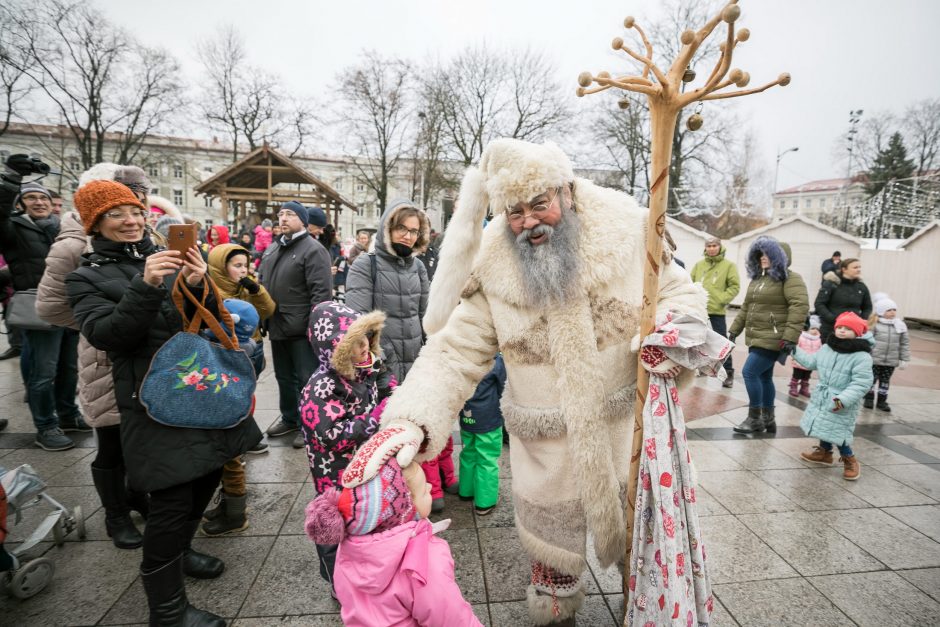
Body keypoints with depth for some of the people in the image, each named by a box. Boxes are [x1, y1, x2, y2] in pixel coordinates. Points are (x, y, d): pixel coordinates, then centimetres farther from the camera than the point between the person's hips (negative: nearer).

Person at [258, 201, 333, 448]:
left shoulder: (313, 250, -12)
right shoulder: (272, 249, 14)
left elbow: (321, 291, -19)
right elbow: (262, 283, 22)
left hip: (302, 328, -8)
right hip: (277, 326, 8)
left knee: (306, 379, 1)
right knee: (284, 377, 19)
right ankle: (290, 418, 36)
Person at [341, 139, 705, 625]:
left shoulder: (623, 233, -12)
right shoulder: (493, 269, -13)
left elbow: (680, 293, 0)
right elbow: (454, 353, -16)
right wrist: (411, 421, -32)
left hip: (628, 433, 1)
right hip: (548, 451, 0)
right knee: (551, 547, 19)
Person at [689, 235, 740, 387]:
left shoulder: (729, 265, -2)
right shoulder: (699, 264, 8)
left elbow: (735, 286, -5)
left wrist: (722, 299, -15)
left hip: (717, 310, -4)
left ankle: (728, 372, 6)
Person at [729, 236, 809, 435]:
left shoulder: (789, 278, -10)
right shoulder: (757, 278, 16)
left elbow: (800, 306, -21)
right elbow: (746, 307, 22)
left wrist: (790, 337, -27)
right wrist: (734, 329, 19)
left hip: (773, 339, -9)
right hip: (758, 337, 9)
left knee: (749, 372, -11)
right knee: (764, 377, 14)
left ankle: (755, 418, 1)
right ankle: (768, 418, 25)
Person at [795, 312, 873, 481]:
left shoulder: (862, 356, -19)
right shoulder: (827, 348, 2)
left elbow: (861, 384, -23)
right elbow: (811, 362, 19)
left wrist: (842, 399, -31)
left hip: (842, 404, -7)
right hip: (822, 398, 7)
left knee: (838, 432, -5)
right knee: (825, 427, 19)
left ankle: (849, 460, 18)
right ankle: (824, 452, 39)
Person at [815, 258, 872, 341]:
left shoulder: (862, 286, 8)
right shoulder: (831, 283, -6)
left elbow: (867, 308, 18)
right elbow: (819, 304, -9)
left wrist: (862, 321, 2)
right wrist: (832, 319, -18)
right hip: (830, 329, -3)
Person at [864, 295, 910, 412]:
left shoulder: (900, 325, 3)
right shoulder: (874, 324, -9)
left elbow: (905, 343, 7)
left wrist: (904, 359, 6)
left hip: (891, 361, 4)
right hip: (874, 359, -4)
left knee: (885, 380, 12)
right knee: (872, 378, 3)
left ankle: (882, 400, 22)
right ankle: (869, 398, 16)